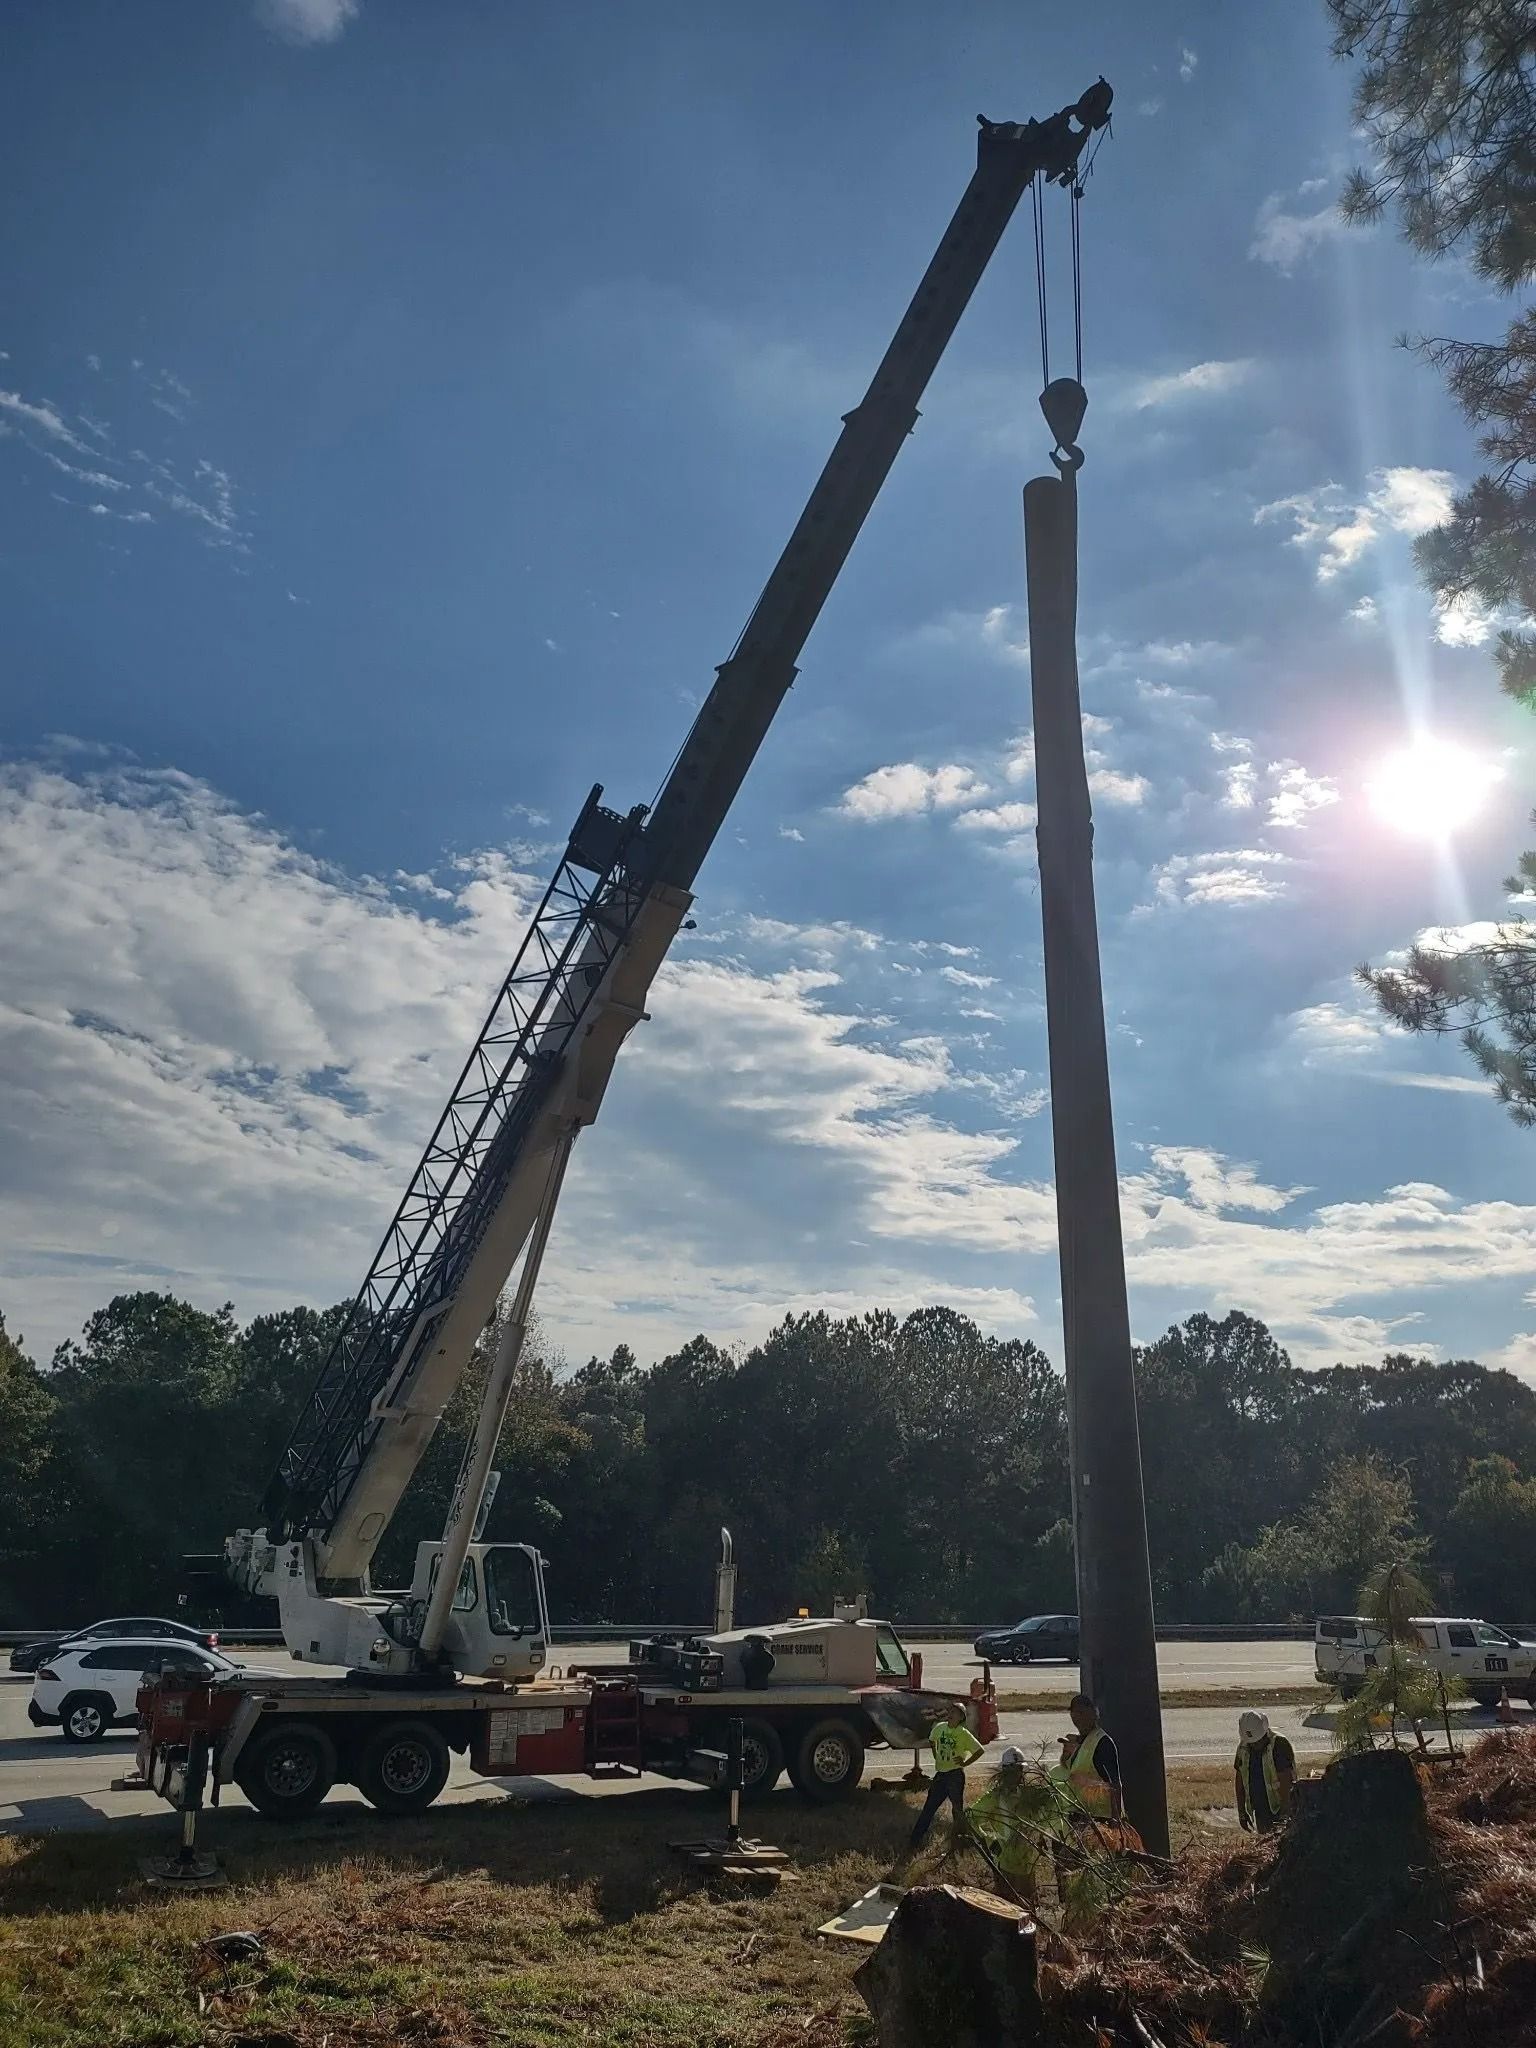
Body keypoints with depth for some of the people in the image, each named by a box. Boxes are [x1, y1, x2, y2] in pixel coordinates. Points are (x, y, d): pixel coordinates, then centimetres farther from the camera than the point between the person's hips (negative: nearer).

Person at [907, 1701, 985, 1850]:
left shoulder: (963, 1733, -11)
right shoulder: (940, 1727, 1)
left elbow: (979, 1750, -7)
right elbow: (932, 1741, 22)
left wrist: (965, 1763, -8)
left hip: (955, 1775, -4)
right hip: (940, 1774, 4)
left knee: (958, 1808, 7)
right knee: (929, 1807, 6)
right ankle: (915, 1841, 10)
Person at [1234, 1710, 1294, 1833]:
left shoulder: (1279, 1745, -17)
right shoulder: (1243, 1748, 1)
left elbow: (1285, 1782, -19)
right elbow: (1240, 1780, 9)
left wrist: (1284, 1813, -21)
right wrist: (1241, 1811, 10)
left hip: (1278, 1810, -5)